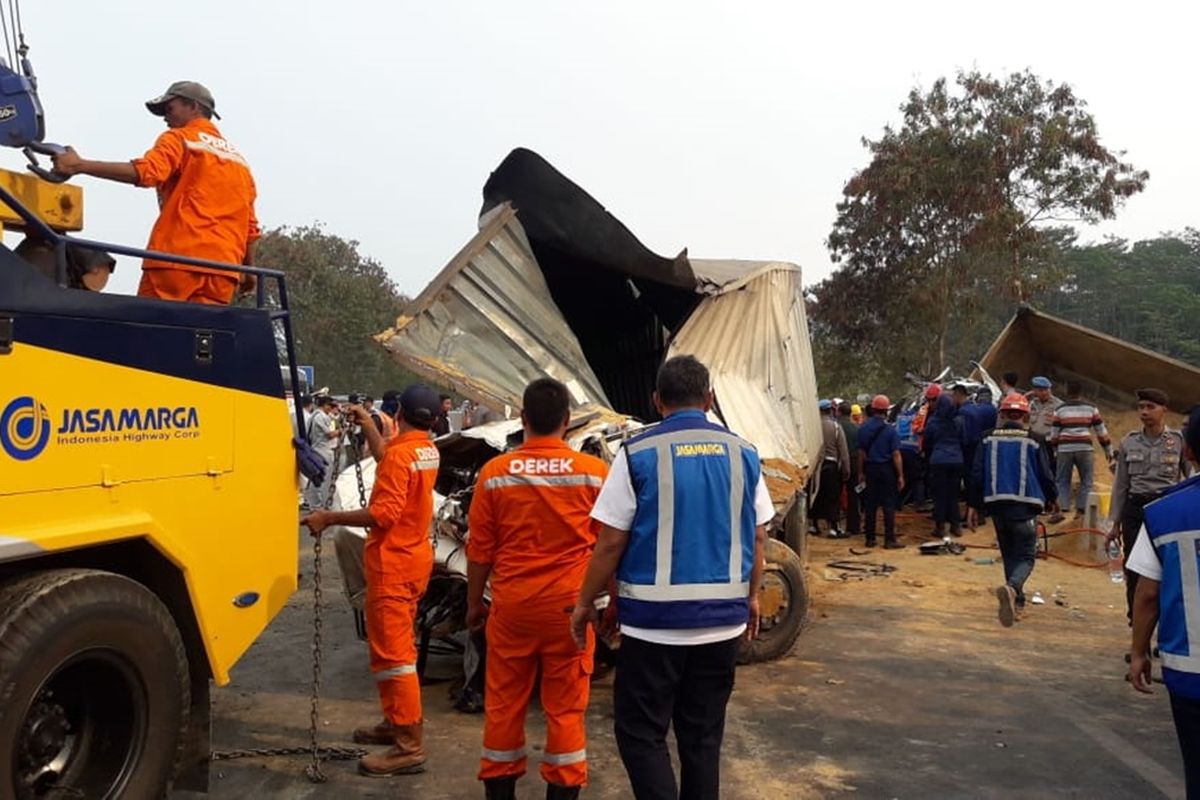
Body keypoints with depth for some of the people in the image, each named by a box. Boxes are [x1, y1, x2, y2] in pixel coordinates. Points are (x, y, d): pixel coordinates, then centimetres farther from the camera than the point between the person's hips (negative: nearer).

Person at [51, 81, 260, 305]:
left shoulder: (179, 138, 6)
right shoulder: (238, 158, 24)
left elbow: (145, 172, -14)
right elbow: (249, 223, 20)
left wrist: (80, 166, -15)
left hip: (178, 256, -5)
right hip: (223, 266, 5)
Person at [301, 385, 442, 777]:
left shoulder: (400, 453, -20)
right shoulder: (426, 451, 8)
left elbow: (385, 512, -27)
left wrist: (330, 518, -23)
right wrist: (368, 426, 31)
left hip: (393, 564, -10)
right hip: (412, 558, 10)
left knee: (392, 652, -7)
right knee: (397, 647, 20)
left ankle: (409, 746, -6)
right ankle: (398, 723, 30)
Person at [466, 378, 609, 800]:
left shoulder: (495, 472, -5)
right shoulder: (594, 472, -7)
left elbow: (480, 549, 1)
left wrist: (474, 602, 14)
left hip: (511, 605, 1)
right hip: (569, 605, -1)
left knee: (504, 702, 13)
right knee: (565, 706, 8)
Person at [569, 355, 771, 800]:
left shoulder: (639, 454, -9)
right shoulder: (742, 454, 3)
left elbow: (611, 543, -10)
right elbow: (757, 538, 7)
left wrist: (585, 604, 2)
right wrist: (751, 598, 21)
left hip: (655, 620, -4)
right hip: (723, 620, 4)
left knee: (640, 732, 7)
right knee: (703, 736, 15)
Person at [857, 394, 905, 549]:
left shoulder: (864, 428, 0)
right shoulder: (890, 430, -11)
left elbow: (861, 453, 4)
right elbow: (896, 455, -11)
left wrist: (861, 472, 11)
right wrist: (900, 475, -6)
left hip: (870, 468, 4)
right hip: (886, 469, -3)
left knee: (870, 505, 9)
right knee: (889, 505, 1)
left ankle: (870, 539, 13)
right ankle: (889, 540, 1)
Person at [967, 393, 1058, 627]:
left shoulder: (988, 440, 2)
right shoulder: (1032, 442, -3)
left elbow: (977, 474, 1)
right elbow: (1045, 475, 3)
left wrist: (973, 506, 8)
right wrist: (1052, 498, 22)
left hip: (996, 505, 3)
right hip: (1025, 508, -3)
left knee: (1009, 554, 19)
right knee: (1026, 556, 1)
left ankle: (1016, 600, 23)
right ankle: (1011, 587, -28)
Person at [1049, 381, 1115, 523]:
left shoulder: (1060, 409, 9)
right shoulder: (1091, 408, 9)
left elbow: (1054, 434, 12)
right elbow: (1101, 431, 12)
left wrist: (1055, 452, 23)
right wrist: (1108, 450, 19)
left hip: (1064, 449, 1)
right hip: (1084, 449, 0)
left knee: (1062, 481, 6)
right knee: (1086, 482, 8)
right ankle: (1080, 510, 1)